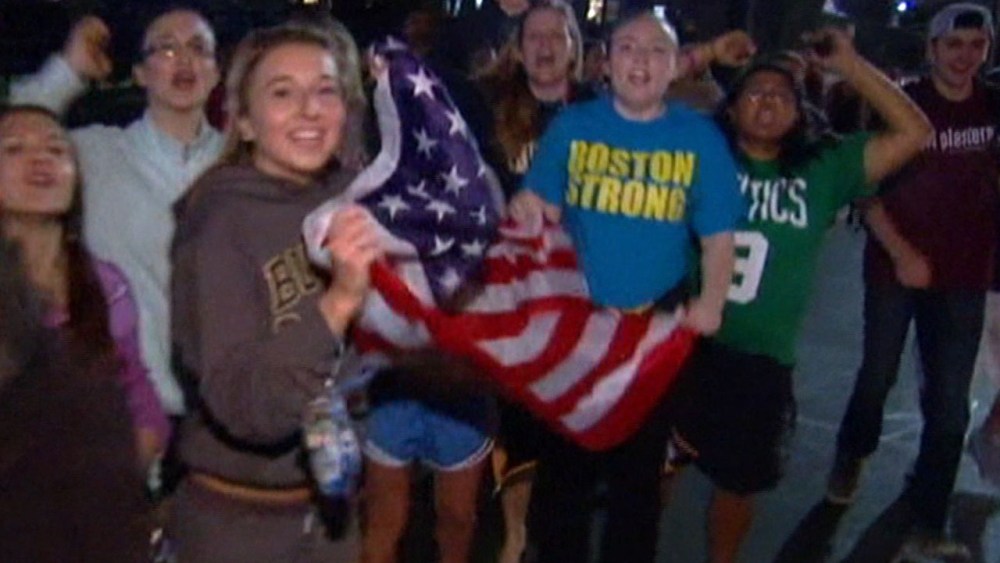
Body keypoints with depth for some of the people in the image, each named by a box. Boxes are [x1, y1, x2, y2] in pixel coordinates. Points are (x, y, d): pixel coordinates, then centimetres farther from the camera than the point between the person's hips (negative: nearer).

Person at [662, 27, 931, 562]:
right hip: (686, 345, -1)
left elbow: (914, 133, -2)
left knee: (738, 481, 20)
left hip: (763, 360, 2)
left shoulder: (822, 169, 3)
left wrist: (850, 66, -4)